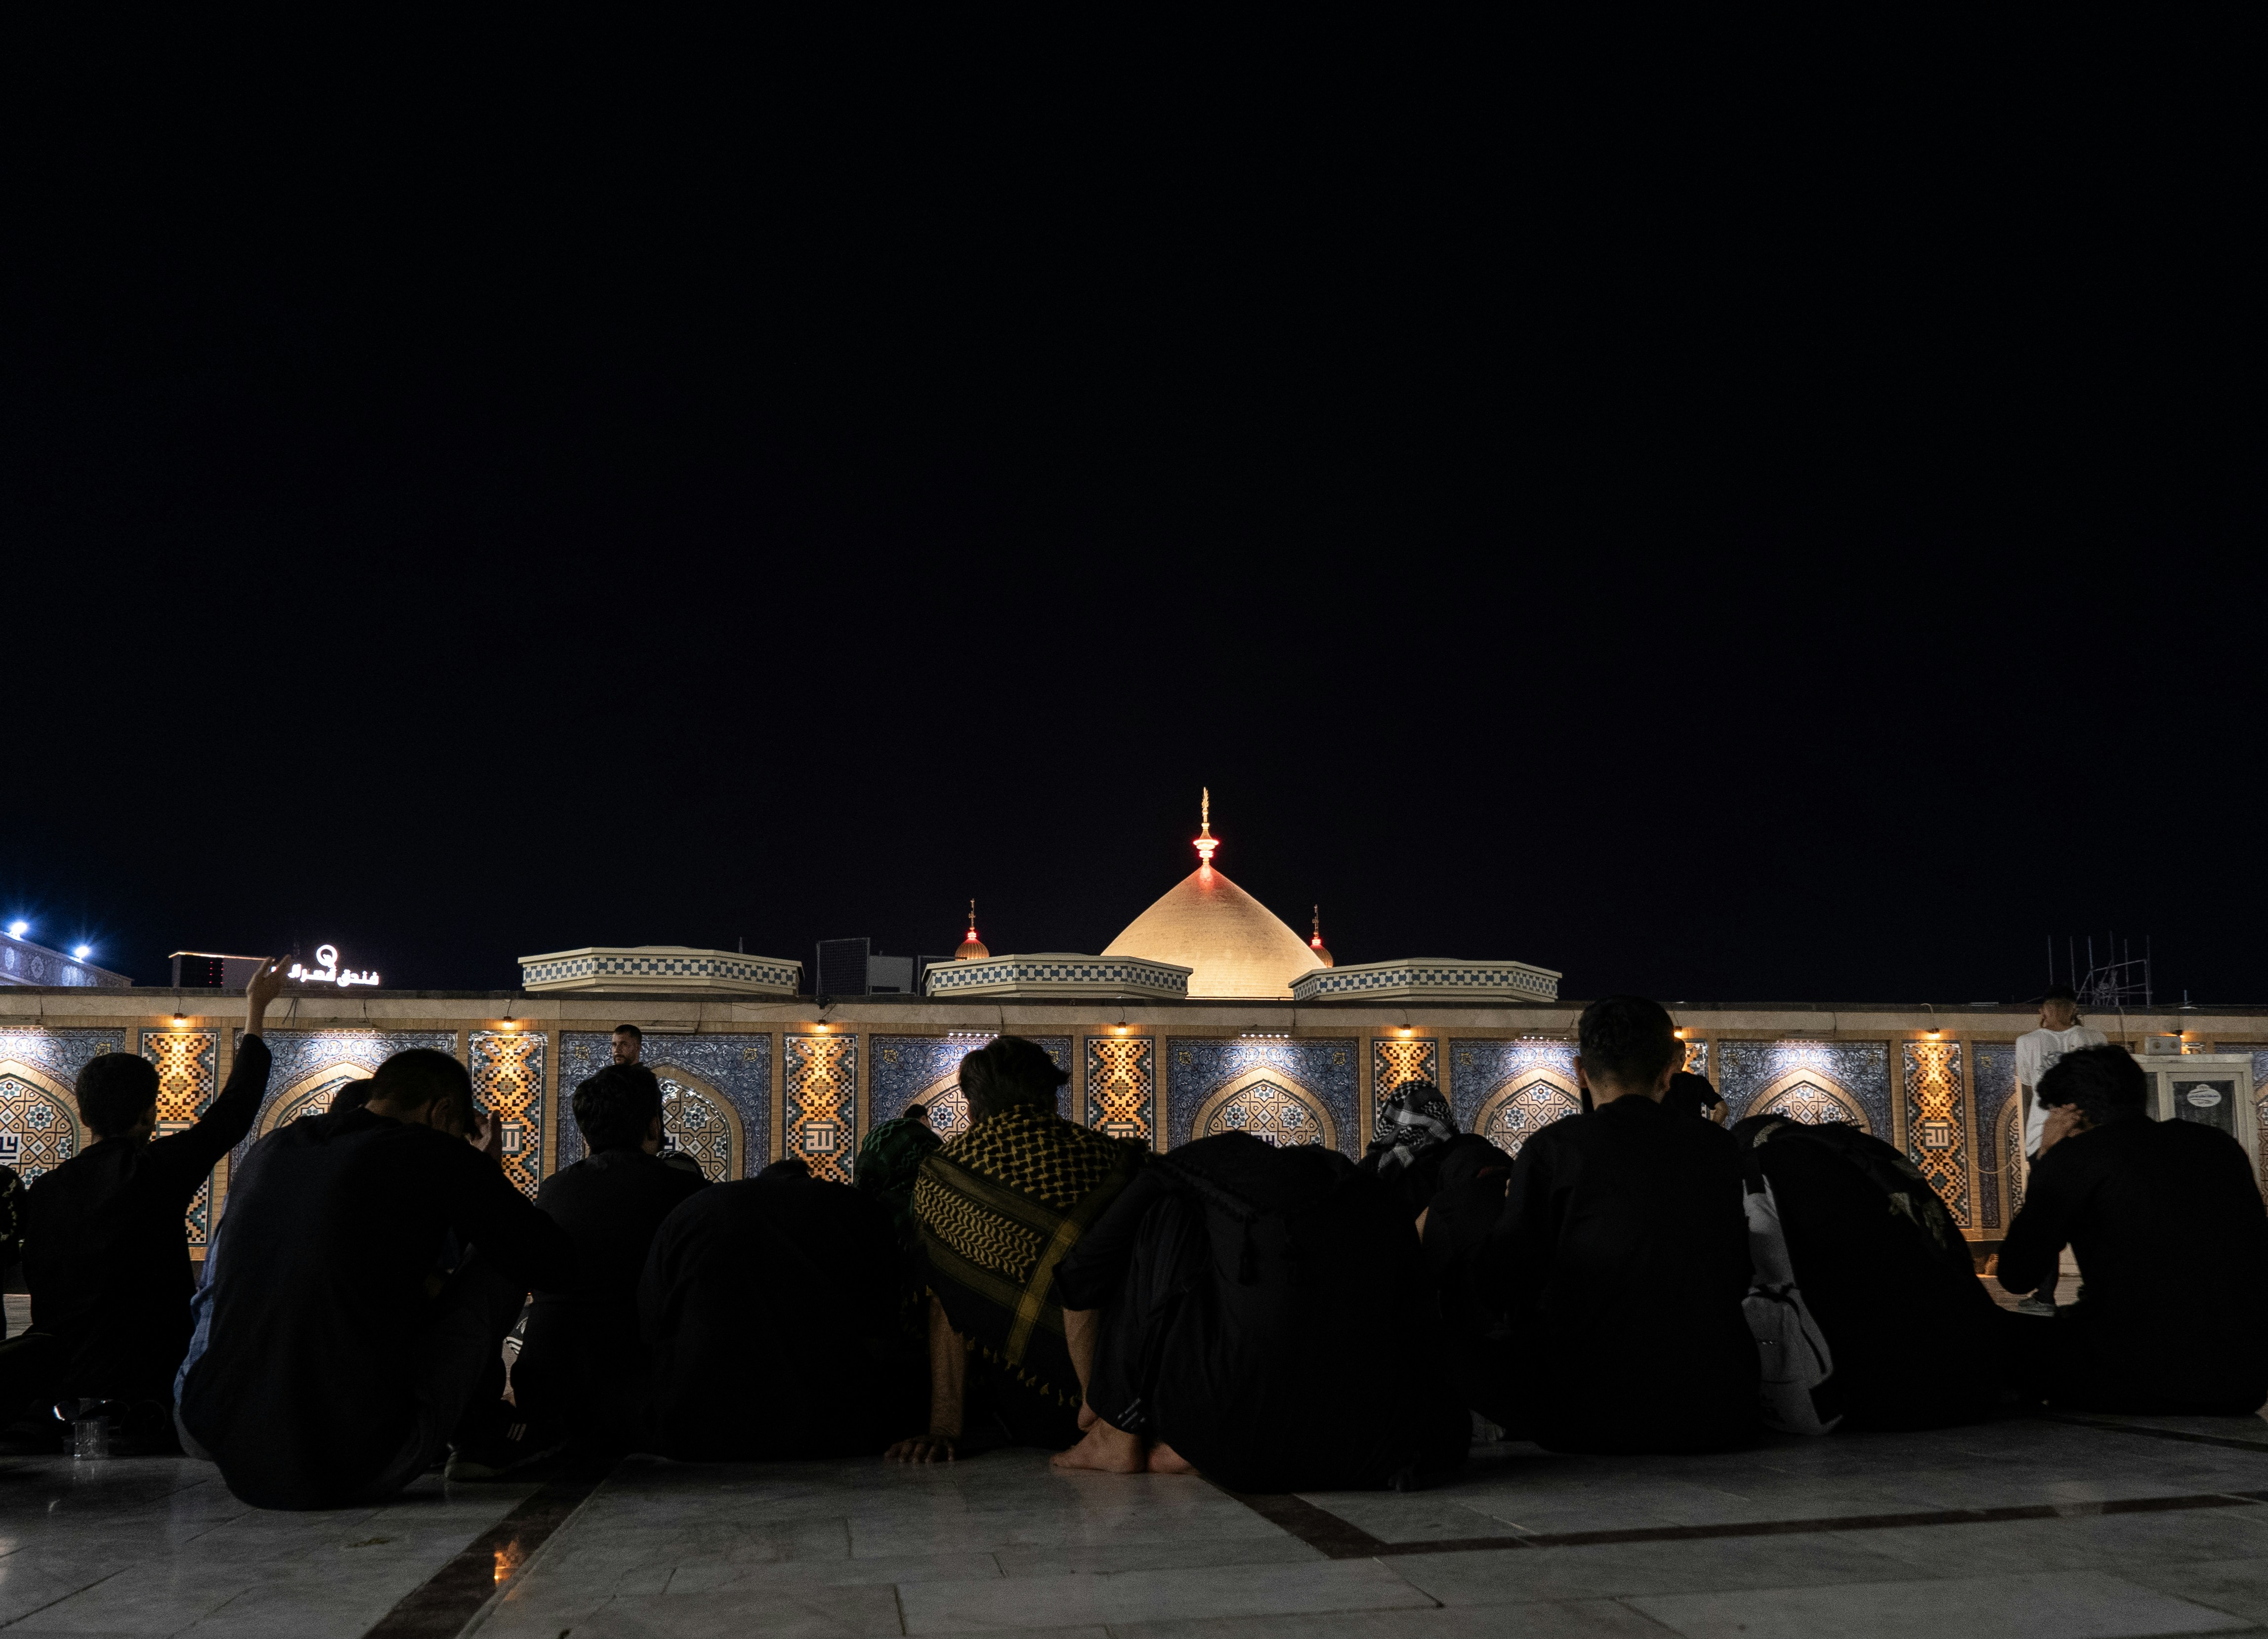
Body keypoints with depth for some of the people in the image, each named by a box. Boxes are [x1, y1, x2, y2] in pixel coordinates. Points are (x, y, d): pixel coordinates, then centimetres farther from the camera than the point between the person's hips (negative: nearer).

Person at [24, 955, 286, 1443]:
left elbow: (37, 1280, 9)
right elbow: (235, 1108, 1)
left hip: (63, 1390, 5)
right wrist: (256, 1008, 13)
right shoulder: (157, 1170, -9)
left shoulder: (42, 1192, 3)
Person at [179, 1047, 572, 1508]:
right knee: (502, 1258, 10)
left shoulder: (269, 1148, 13)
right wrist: (490, 1179, 17)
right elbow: (557, 1267, 2)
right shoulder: (433, 1155, -5)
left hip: (230, 1457, 6)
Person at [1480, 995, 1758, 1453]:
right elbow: (1739, 1281, 15)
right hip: (1716, 1417, 2)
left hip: (1587, 1418, -2)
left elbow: (1509, 1284, 0)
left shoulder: (1552, 1147, -5)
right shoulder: (1718, 1148, 5)